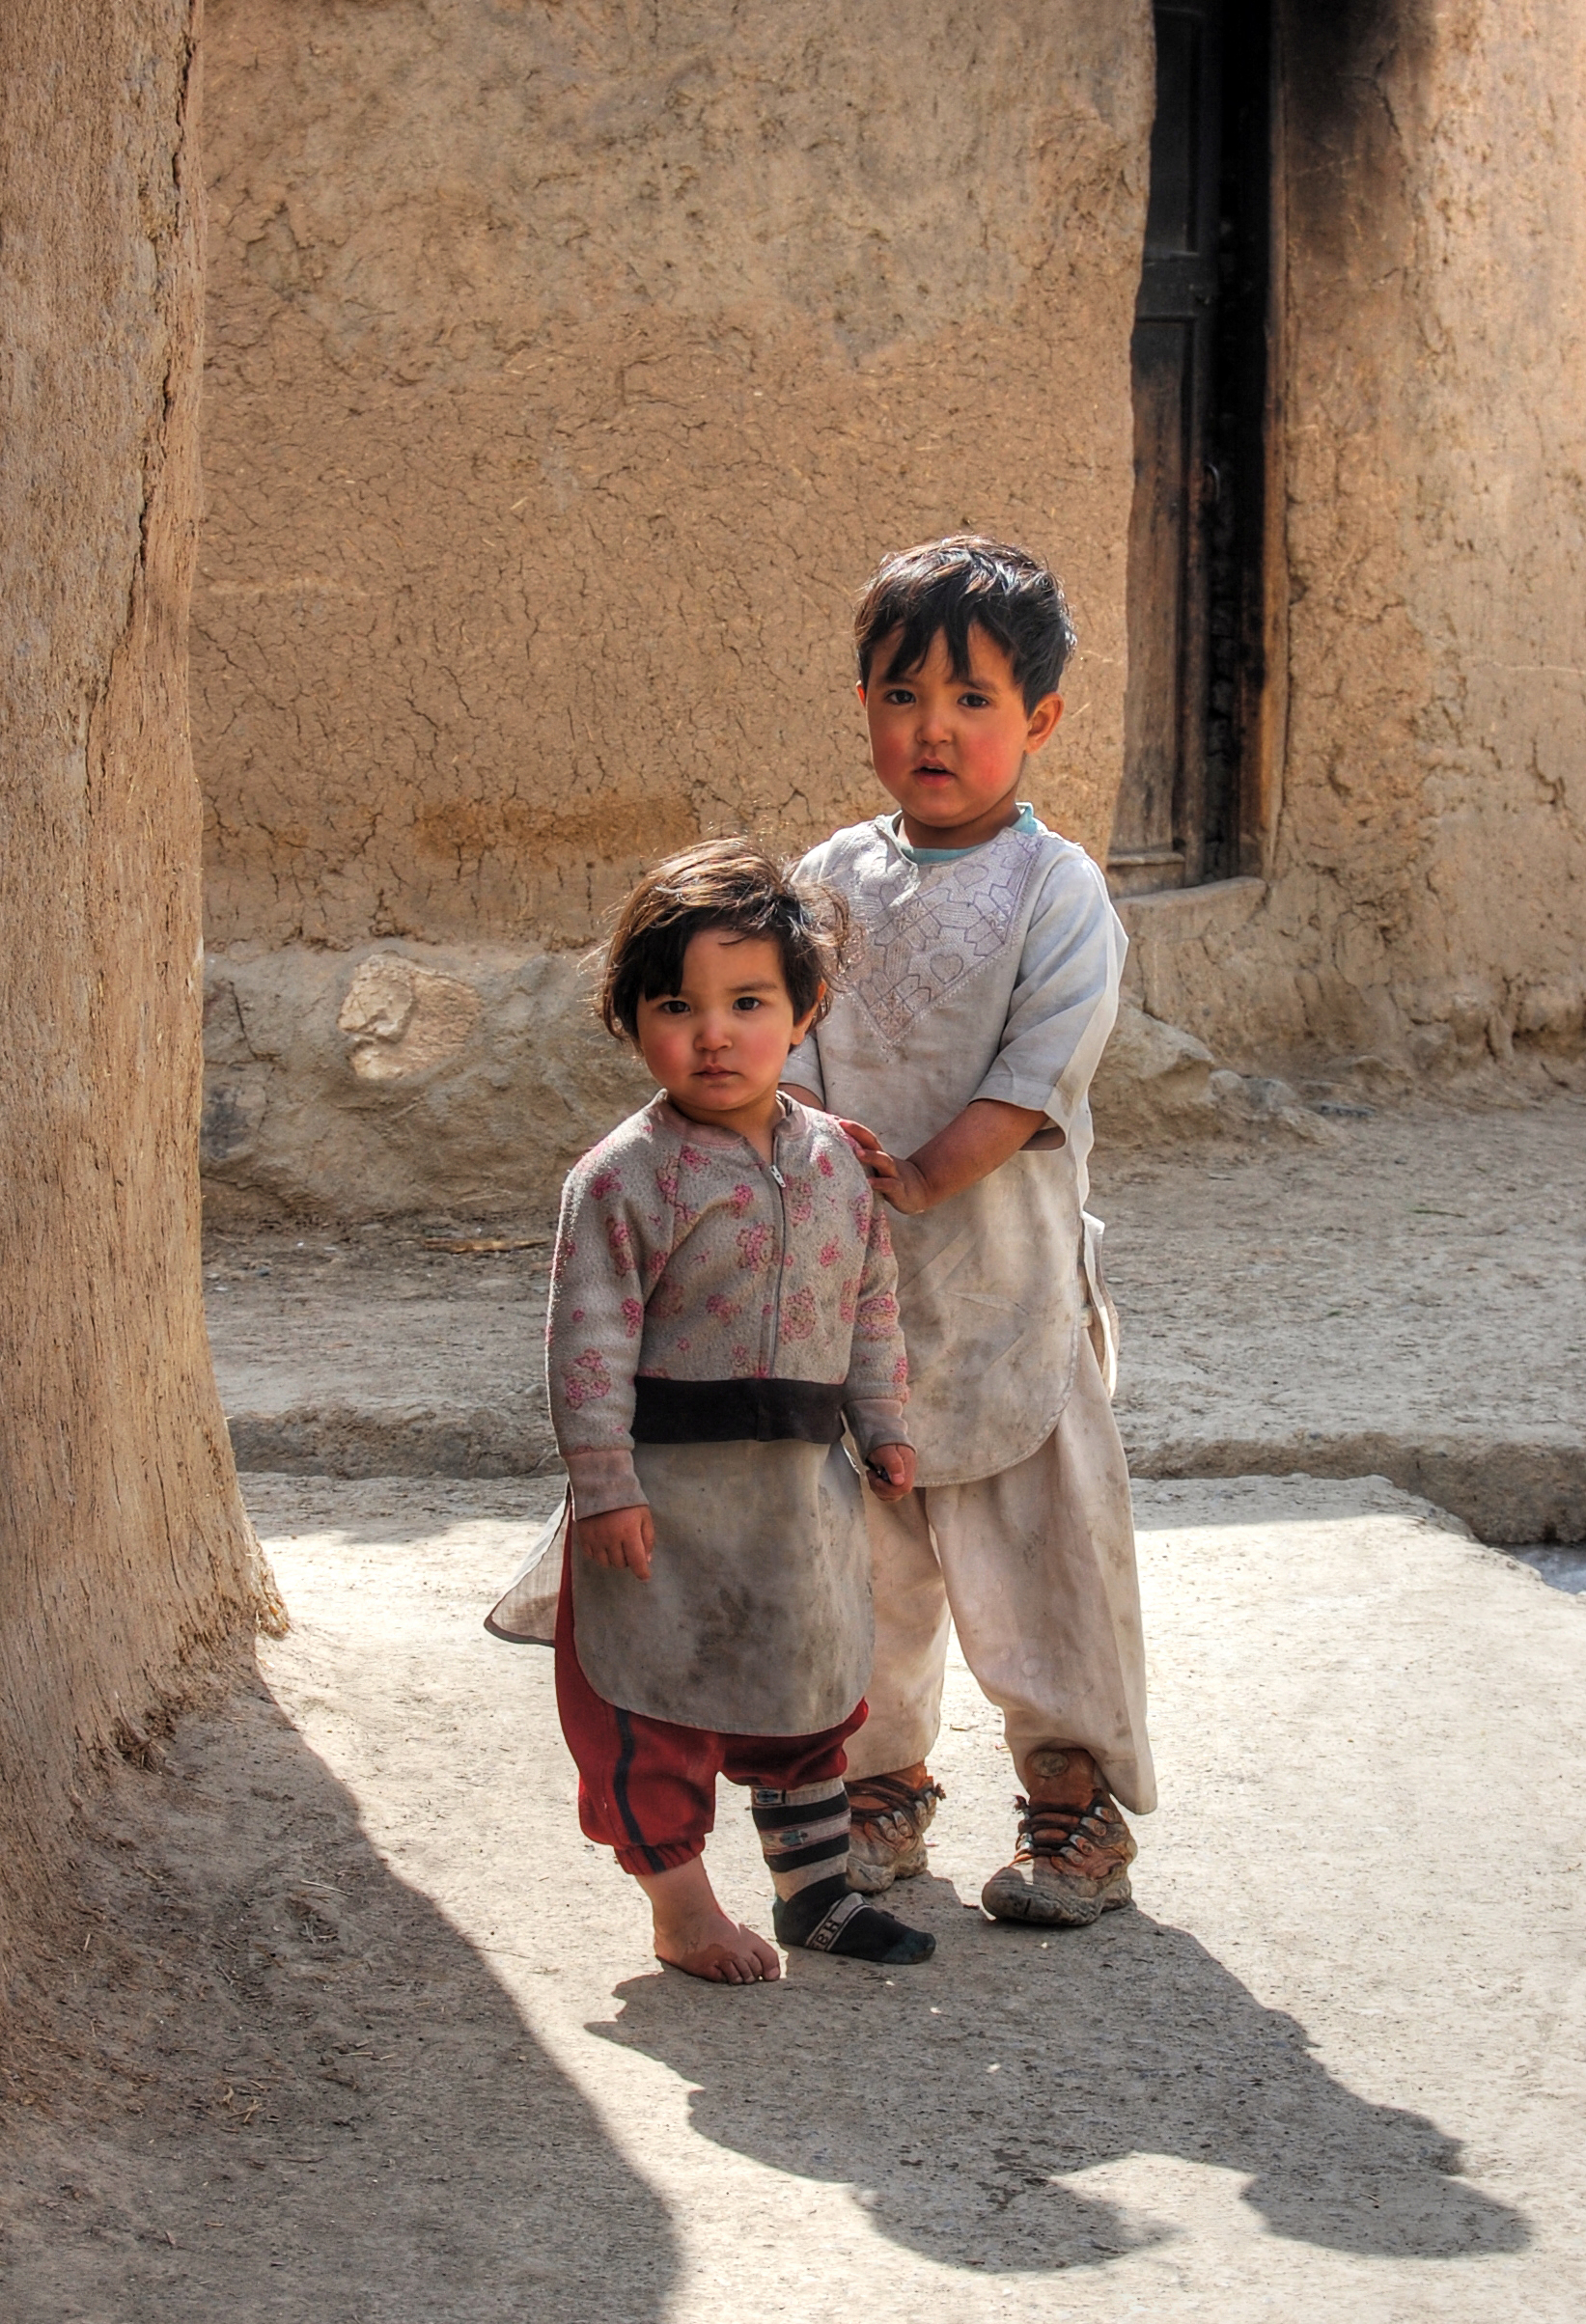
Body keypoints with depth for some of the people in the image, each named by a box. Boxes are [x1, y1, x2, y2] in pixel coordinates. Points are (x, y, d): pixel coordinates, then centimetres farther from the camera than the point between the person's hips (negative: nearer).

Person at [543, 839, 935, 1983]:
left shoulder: (836, 1160, 3)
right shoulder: (625, 1177, -13)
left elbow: (873, 1307, 14)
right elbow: (591, 1338, -14)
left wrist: (885, 1426, 13)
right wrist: (605, 1482, -17)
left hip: (803, 1481, 5)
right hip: (669, 1486, -5)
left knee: (809, 1688, 17)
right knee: (658, 1704, 3)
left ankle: (817, 1883, 32)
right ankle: (681, 1905, 18)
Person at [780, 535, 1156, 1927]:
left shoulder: (1056, 890, -7)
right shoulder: (831, 882, 5)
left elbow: (1039, 1070, -15)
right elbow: (787, 1045, 5)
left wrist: (922, 1177, -23)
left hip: (1008, 1279, -4)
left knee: (1041, 1540, 1)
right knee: (860, 1540, 11)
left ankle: (1077, 1808, 13)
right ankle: (883, 1783, 27)